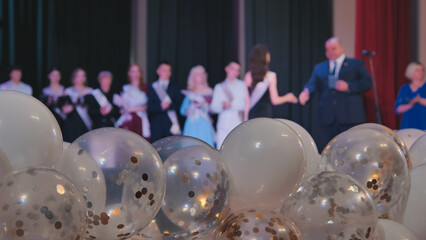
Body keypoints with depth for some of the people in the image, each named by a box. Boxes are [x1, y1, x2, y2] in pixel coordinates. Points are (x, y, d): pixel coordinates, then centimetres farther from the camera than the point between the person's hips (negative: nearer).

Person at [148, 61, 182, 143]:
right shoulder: (152, 87, 10)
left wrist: (169, 105, -14)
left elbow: (179, 105, 3)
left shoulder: (175, 88, 12)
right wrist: (160, 106, -16)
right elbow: (150, 107, 1)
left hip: (171, 123, 0)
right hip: (156, 123, 0)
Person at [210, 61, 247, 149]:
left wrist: (231, 105, -10)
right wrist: (222, 106, -11)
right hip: (223, 124, 2)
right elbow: (213, 108, 9)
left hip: (238, 123, -2)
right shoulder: (219, 87, 16)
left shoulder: (242, 85, 9)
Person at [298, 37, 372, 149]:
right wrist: (306, 91, -20)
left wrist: (348, 86, -14)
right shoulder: (319, 68, 18)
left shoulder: (356, 64, 10)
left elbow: (367, 83, 1)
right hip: (328, 118, 3)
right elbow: (313, 84, 4)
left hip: (350, 116, -3)